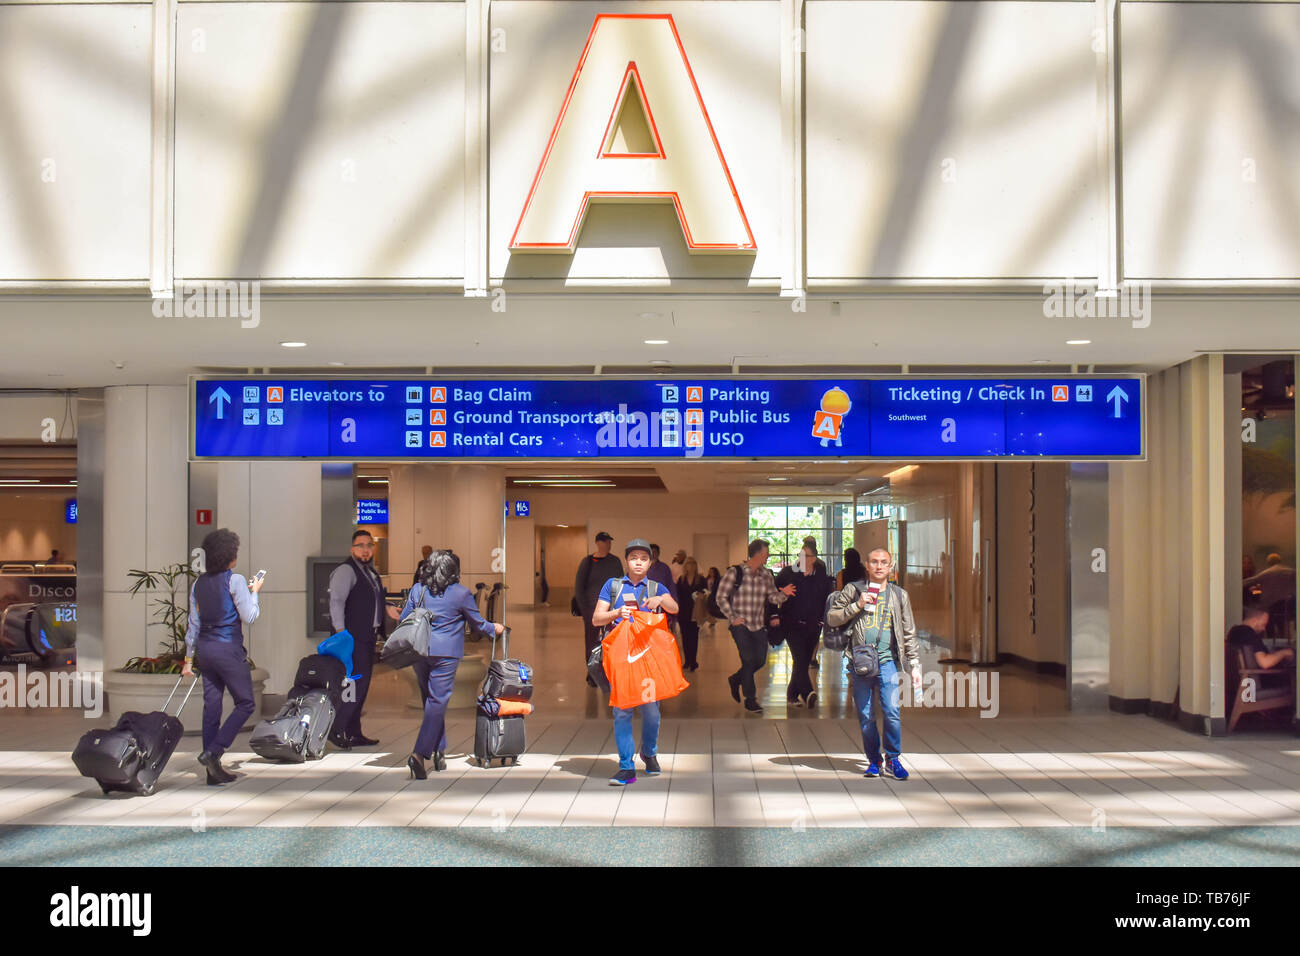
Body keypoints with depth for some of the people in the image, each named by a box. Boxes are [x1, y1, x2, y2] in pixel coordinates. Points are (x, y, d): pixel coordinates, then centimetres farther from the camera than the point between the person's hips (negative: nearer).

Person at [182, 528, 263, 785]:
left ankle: (213, 771, 11)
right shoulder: (235, 580, -10)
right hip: (229, 649, -7)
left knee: (211, 705, 9)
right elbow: (249, 617, -9)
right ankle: (213, 753, -9)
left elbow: (194, 623, 12)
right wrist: (254, 592, 7)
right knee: (245, 704, 4)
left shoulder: (199, 583, 9)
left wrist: (189, 658, 17)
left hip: (205, 648, 7)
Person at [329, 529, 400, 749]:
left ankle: (353, 733, 18)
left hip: (368, 637, 9)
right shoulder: (346, 570, -10)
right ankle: (337, 729, -7)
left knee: (361, 685, 12)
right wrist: (341, 631, -26)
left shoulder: (371, 572, 18)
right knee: (356, 683, -14)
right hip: (352, 638, -9)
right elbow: (336, 601, -18)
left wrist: (386, 608, 15)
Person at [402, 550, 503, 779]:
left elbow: (403, 620, 12)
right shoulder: (461, 593, -3)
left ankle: (439, 751, 23)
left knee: (431, 700, 16)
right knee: (437, 702, -5)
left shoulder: (417, 590, 8)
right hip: (445, 654, -5)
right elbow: (477, 623, 7)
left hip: (420, 653, 5)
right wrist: (494, 629, 27)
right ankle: (420, 753, -17)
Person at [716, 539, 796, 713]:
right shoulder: (735, 572, -8)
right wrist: (733, 618, -12)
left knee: (760, 660, 4)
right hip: (740, 624, -6)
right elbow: (721, 597, -6)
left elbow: (773, 597, 6)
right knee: (748, 658, -11)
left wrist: (783, 594, -16)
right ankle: (750, 700, 1)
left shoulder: (766, 575, 8)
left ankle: (735, 680, 32)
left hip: (758, 625, 6)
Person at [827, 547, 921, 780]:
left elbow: (909, 634, 15)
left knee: (891, 711, -11)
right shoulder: (853, 590, 7)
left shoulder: (899, 595, 11)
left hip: (888, 661, 0)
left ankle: (892, 760, 4)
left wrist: (915, 665, 9)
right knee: (865, 716, 3)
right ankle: (873, 760, 18)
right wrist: (857, 605, -8)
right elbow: (831, 618, 4)